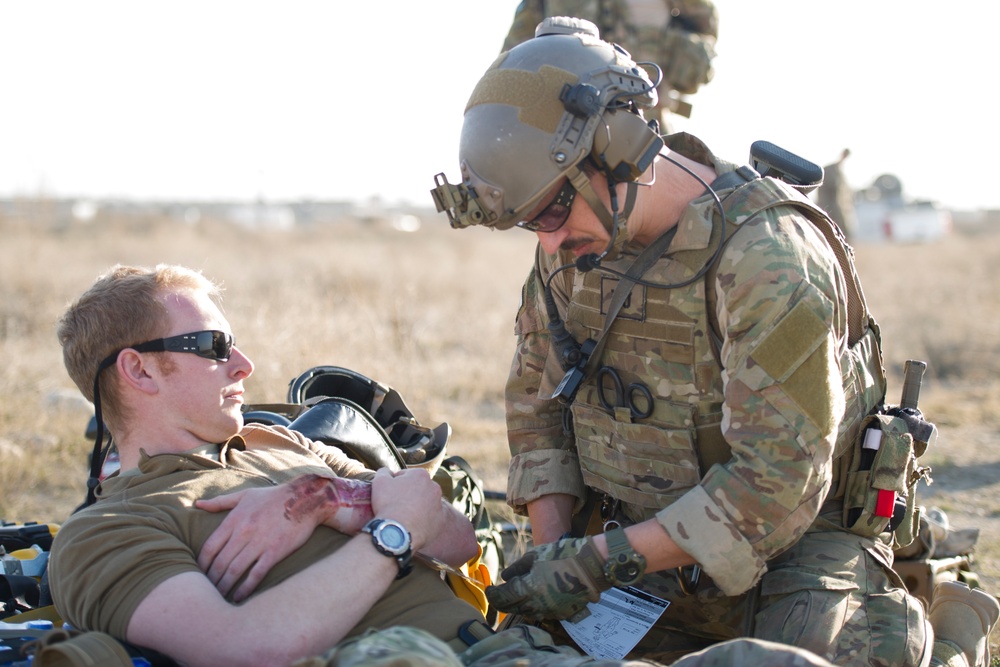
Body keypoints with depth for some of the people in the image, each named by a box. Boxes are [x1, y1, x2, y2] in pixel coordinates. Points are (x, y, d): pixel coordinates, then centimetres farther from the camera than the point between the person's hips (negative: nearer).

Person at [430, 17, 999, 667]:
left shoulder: (769, 259, -26)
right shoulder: (575, 238, -2)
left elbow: (779, 483, -27)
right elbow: (538, 400, 9)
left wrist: (602, 561, -27)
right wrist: (556, 548, -6)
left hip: (789, 544, -5)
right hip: (653, 544, 6)